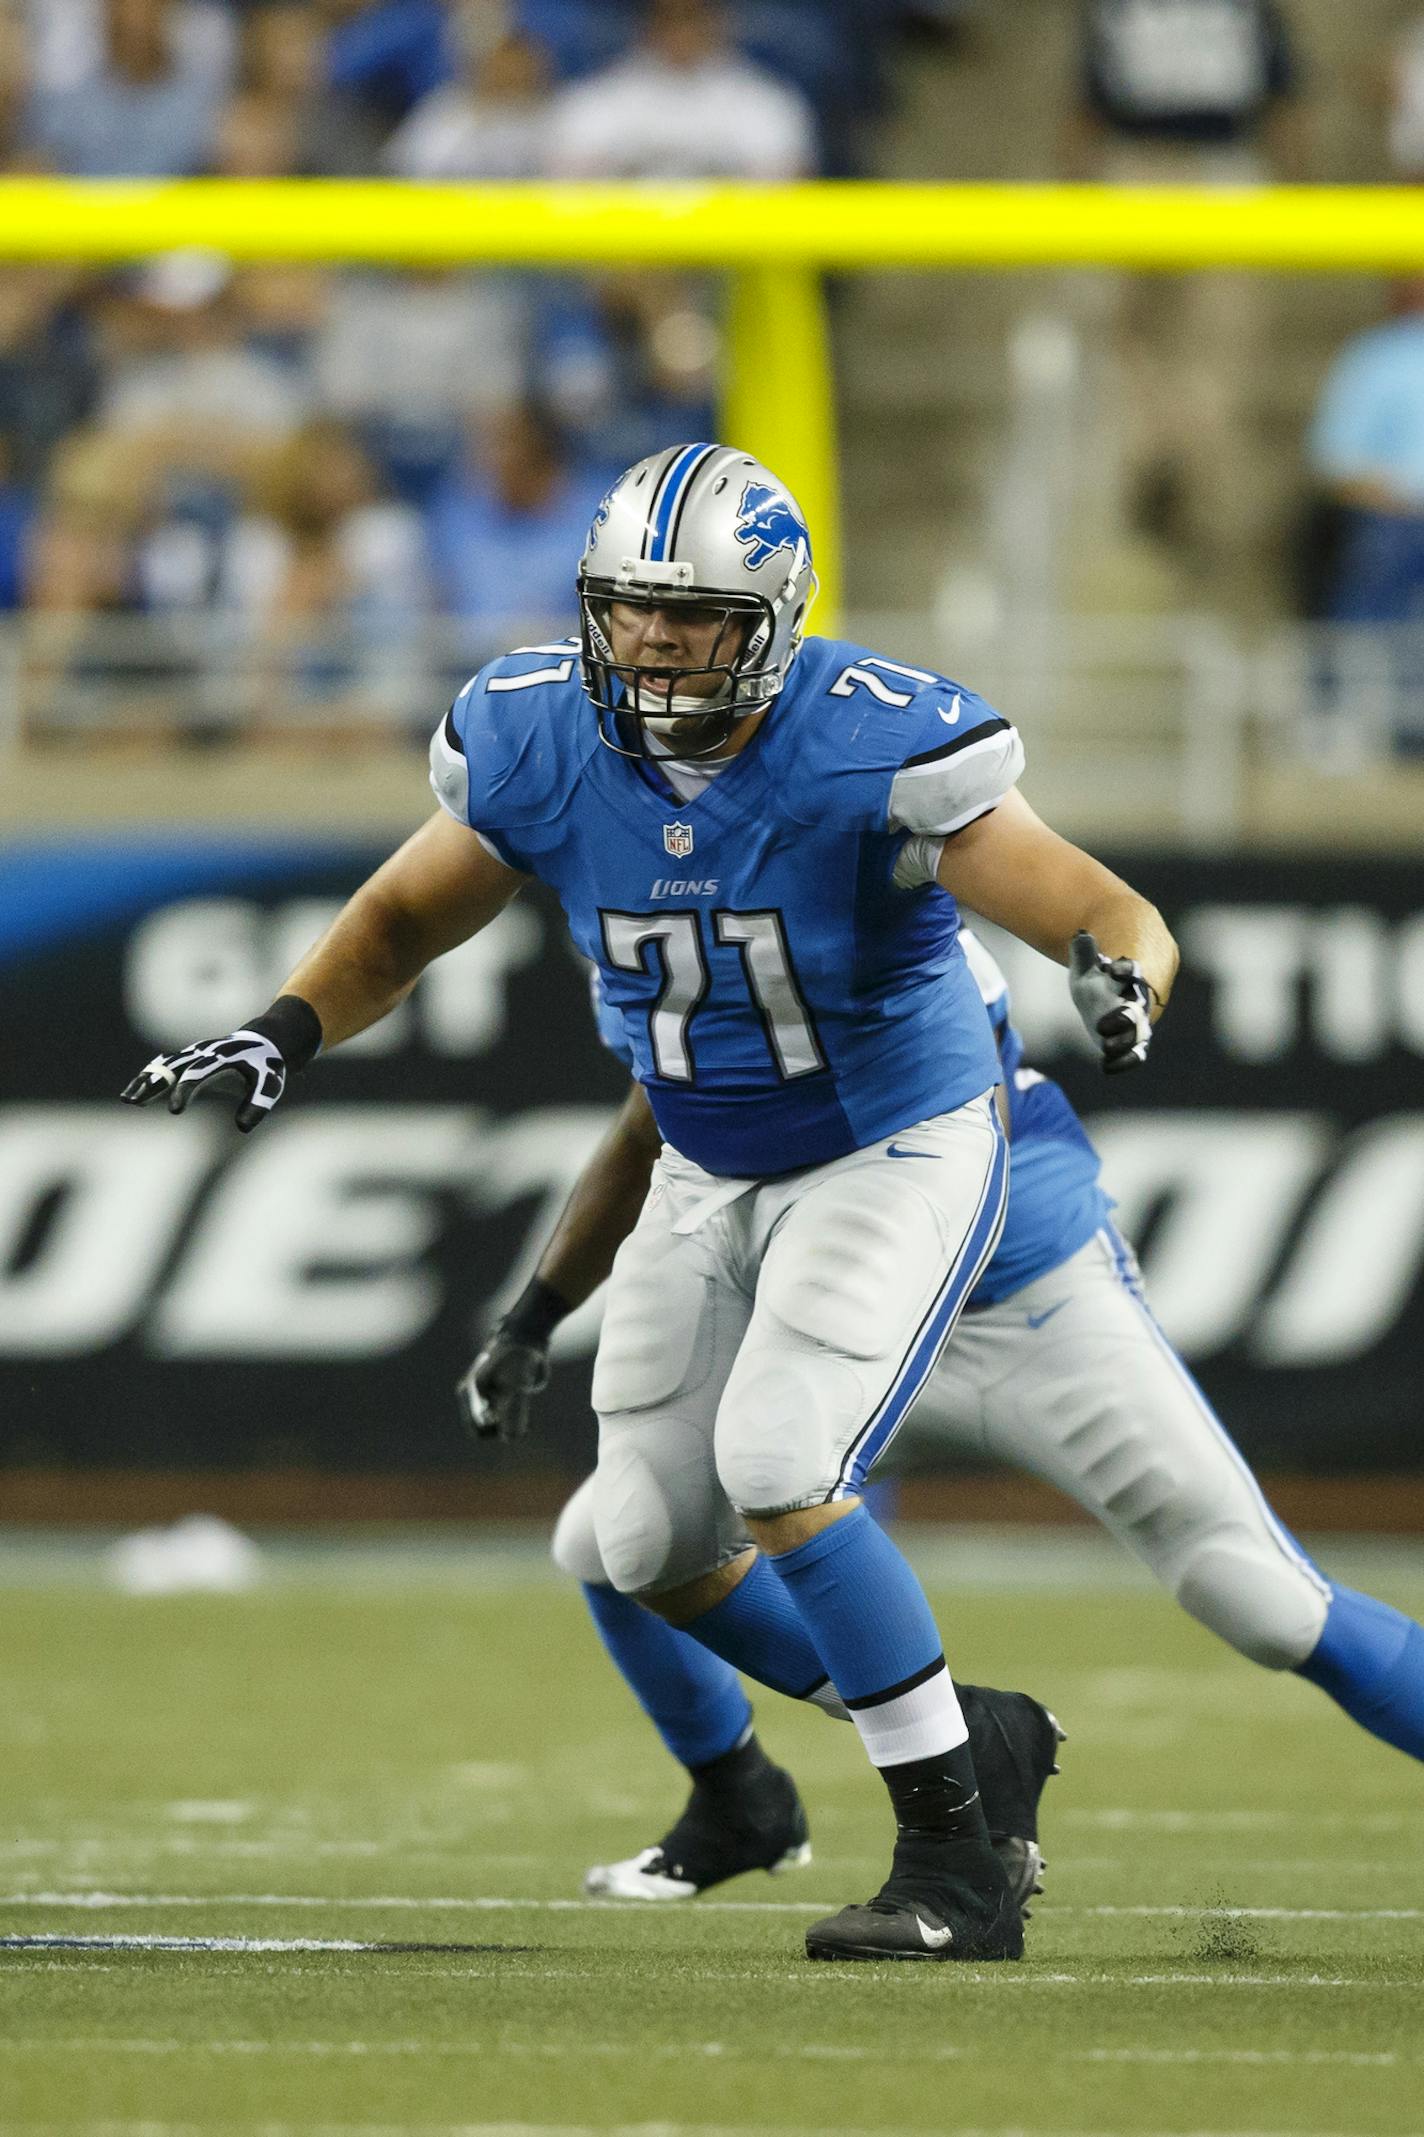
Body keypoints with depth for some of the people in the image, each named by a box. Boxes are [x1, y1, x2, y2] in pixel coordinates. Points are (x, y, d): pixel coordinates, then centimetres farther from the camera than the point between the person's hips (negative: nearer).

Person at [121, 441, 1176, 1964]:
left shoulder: (871, 753, -28)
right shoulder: (542, 747, -13)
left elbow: (1114, 917, -30)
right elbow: (404, 921, 4)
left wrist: (1117, 978, -54)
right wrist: (285, 1032, -14)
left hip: (898, 1155, -6)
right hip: (710, 1179, 6)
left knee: (777, 1470, -25)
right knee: (653, 1548, 6)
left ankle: (955, 1865, -15)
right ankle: (963, 1736, 27)